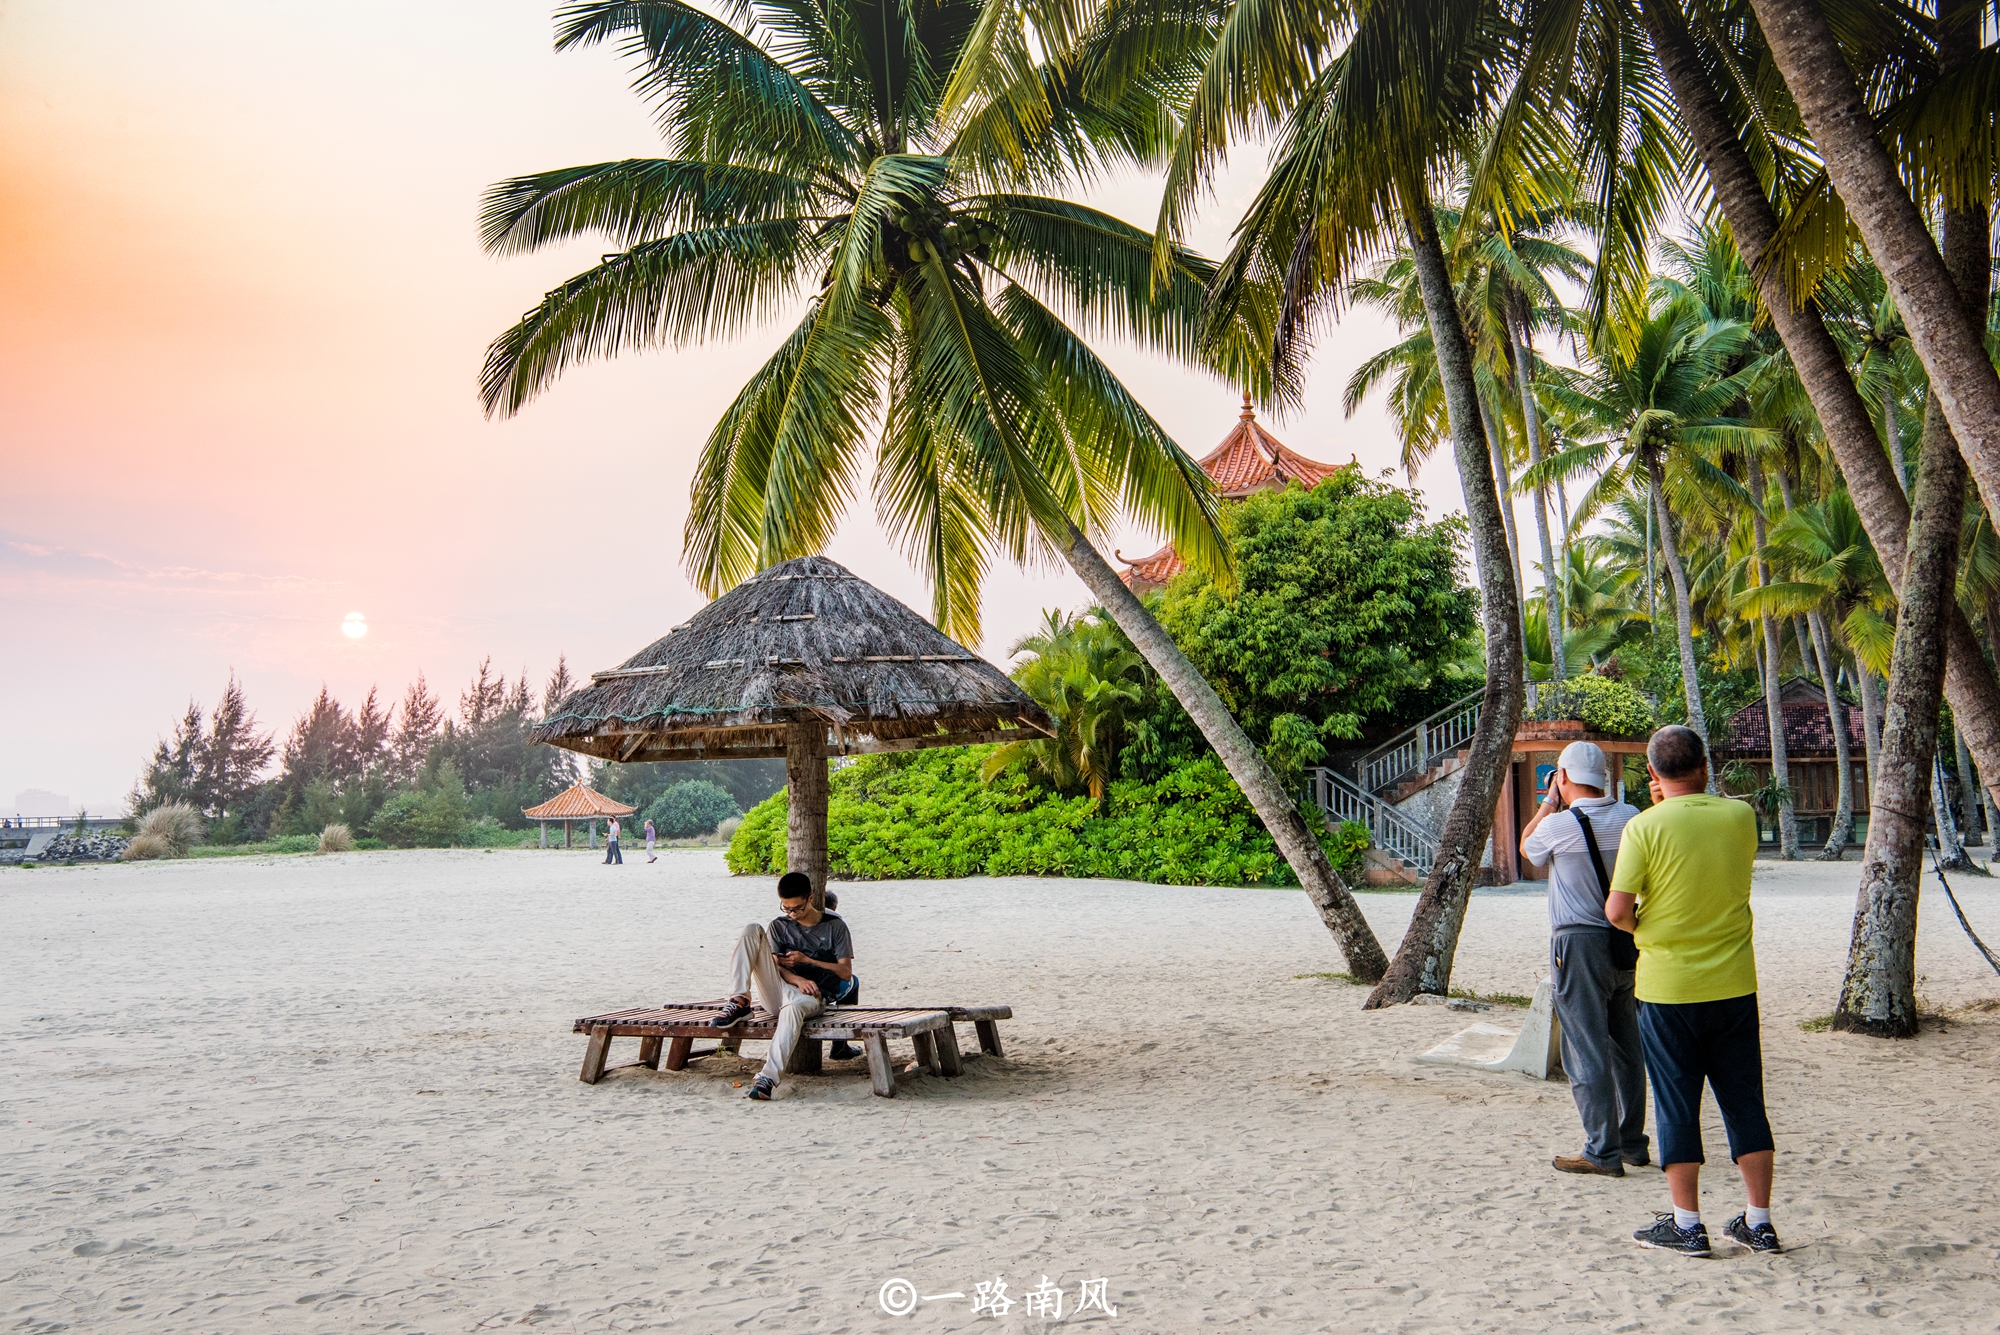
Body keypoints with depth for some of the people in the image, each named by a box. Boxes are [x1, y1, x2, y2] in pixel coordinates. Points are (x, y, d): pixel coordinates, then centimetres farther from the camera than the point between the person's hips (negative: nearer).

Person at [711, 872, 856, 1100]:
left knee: (793, 1008, -44)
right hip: (779, 990, 4)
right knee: (753, 929, -12)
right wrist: (797, 980, -16)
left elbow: (846, 972, 1)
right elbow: (776, 965, 5)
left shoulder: (834, 926, 7)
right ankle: (739, 1002, -22)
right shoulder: (779, 926, 16)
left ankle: (769, 1077, -50)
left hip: (813, 996, -4)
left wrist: (807, 960, -8)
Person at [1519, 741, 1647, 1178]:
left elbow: (1526, 848, 8)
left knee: (1586, 1051, -1)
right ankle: (1633, 1142, 26)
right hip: (1627, 942, 6)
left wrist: (1550, 802, 14)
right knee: (1627, 1046, 16)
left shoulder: (1558, 825, -14)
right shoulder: (1631, 817, -1)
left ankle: (1603, 1153, 2)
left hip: (1580, 944, -6)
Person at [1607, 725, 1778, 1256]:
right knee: (1745, 1102, 13)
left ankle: (1687, 1225, 12)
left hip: (1667, 987, -4)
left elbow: (1617, 910, -16)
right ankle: (1759, 1222, 21)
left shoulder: (1646, 826, -14)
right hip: (1734, 984, 4)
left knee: (1677, 1105, 6)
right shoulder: (1741, 816, -1)